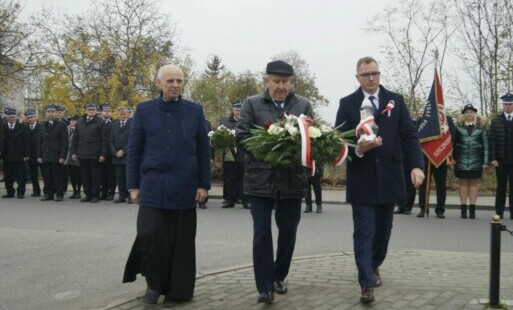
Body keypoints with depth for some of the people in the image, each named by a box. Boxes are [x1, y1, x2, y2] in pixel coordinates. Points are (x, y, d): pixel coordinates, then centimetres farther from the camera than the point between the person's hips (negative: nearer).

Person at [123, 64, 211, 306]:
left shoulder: (195, 111, 5)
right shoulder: (144, 111, 3)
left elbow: (204, 151, 6)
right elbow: (133, 150, 4)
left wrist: (204, 184, 1)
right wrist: (133, 185, 0)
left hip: (184, 188, 1)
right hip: (153, 187, 0)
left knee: (181, 241, 5)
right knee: (149, 236, -8)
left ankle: (177, 290, 19)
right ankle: (154, 283, 15)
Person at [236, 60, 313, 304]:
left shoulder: (303, 105, 8)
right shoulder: (252, 104, 3)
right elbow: (241, 137, -3)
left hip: (292, 179, 2)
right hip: (260, 178, -2)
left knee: (288, 231, 11)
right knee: (262, 233, -2)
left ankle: (279, 276, 30)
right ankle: (265, 286, 3)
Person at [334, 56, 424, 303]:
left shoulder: (396, 100, 5)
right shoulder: (347, 104, 0)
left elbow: (409, 135, 0)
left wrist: (416, 165, -14)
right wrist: (357, 149, -25)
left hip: (389, 177, 3)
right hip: (362, 179, -3)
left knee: (383, 229, 16)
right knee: (364, 232, -4)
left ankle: (374, 266, 40)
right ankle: (366, 284, -1)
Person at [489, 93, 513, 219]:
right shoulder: (496, 121, 4)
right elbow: (491, 140, 0)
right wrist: (493, 158, -8)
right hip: (501, 160, 0)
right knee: (501, 186, 6)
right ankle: (499, 212, 11)